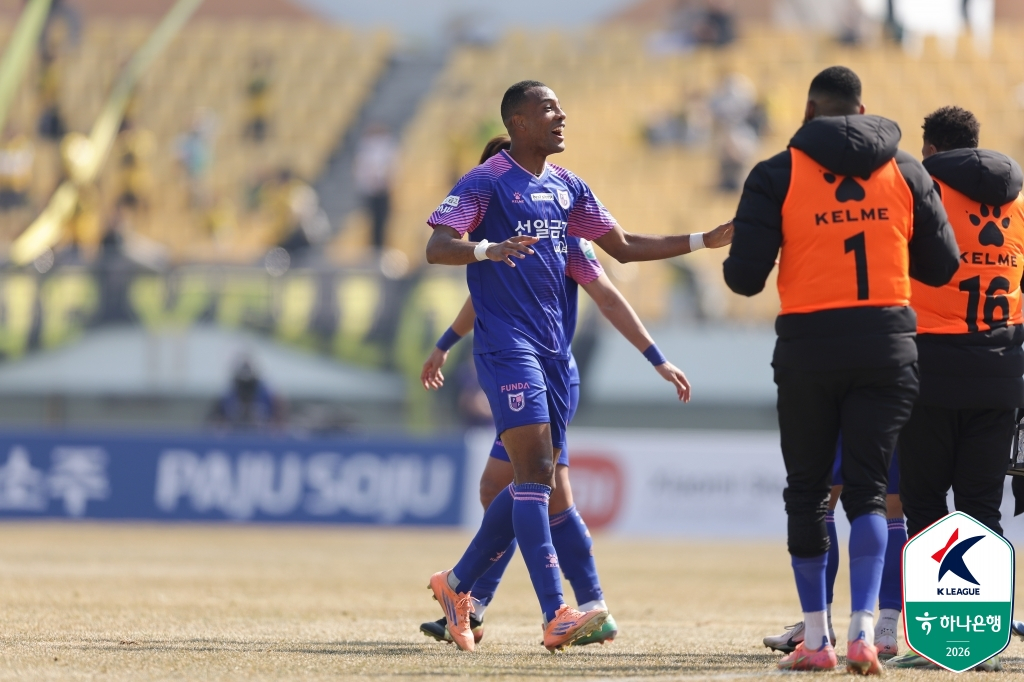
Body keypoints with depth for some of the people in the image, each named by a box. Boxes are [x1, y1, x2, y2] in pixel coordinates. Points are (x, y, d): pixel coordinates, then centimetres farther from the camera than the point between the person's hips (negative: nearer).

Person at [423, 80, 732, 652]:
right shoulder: (487, 182, -6)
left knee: (536, 483, 8)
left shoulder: (566, 187, 15)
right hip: (507, 344, -8)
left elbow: (624, 246, 22)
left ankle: (457, 584, 24)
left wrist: (706, 241, 17)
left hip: (554, 347, 8)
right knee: (534, 471, -16)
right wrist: (489, 248, -37)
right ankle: (556, 615, -21)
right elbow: (437, 247, -16)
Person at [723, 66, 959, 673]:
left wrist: (735, 261, 16)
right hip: (888, 344, 1)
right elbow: (942, 266, 8)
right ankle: (864, 630, -14)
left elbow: (745, 276, -7)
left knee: (808, 492, 11)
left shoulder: (778, 176, -3)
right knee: (868, 491, 4)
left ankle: (816, 639, 13)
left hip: (809, 346, -1)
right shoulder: (905, 172, 5)